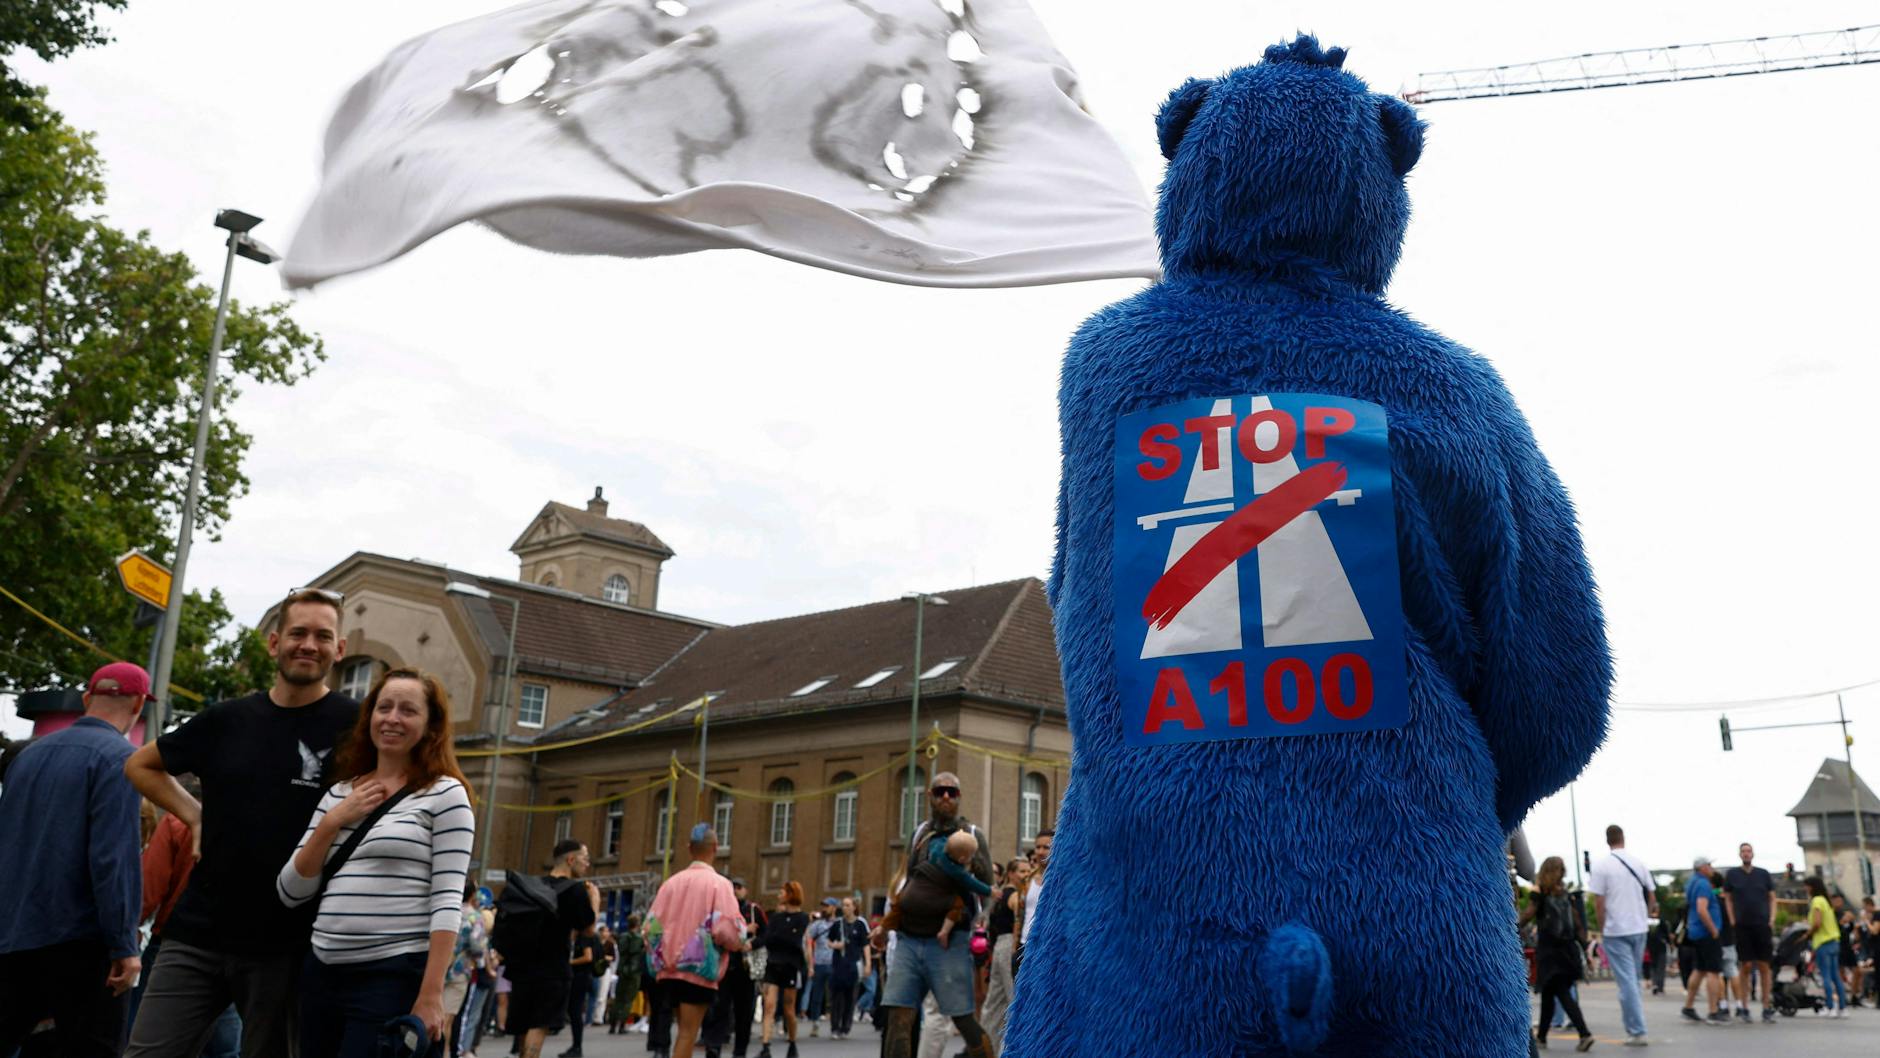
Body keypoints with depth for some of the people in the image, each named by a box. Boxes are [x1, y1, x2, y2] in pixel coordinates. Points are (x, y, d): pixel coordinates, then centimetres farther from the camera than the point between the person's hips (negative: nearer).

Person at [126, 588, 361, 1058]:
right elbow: (139, 765, 20)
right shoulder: (227, 719, 5)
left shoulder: (354, 725, -7)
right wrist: (194, 814, 7)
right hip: (197, 933, 3)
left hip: (285, 945, -3)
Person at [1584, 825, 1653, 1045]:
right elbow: (1652, 895, 7)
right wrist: (1645, 917, 19)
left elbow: (1598, 902, -11)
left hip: (1615, 930, -4)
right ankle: (1632, 1025, 22)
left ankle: (1637, 1031, -5)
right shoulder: (1637, 862, 4)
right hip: (1639, 928, 5)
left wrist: (1602, 929, 0)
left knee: (1626, 981, -3)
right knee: (1633, 979, 16)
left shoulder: (1601, 865, -9)